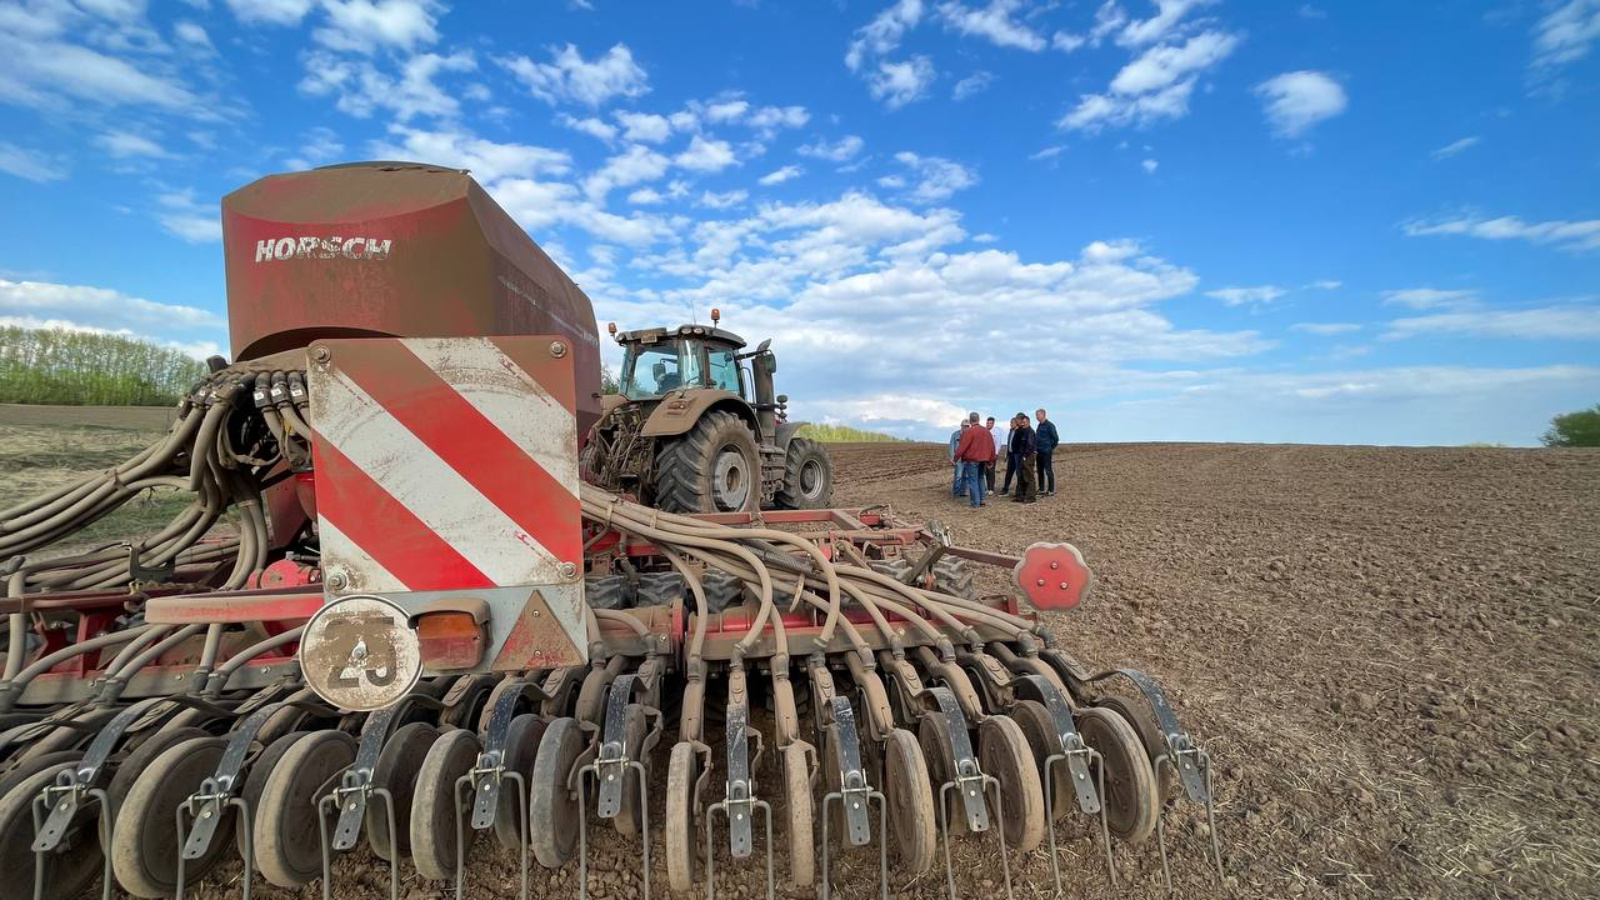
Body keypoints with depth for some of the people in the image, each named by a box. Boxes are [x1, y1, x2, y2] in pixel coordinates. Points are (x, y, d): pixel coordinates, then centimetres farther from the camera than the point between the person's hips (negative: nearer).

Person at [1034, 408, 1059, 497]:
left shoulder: (1049, 425, -10)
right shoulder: (1039, 426, 13)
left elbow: (1056, 438, -11)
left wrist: (1051, 448, -4)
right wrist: (1035, 449, 10)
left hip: (1046, 452, -8)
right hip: (1039, 452, 8)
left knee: (1048, 471, -4)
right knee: (1040, 471, 11)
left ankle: (1051, 491, 1)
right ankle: (1041, 490, 18)